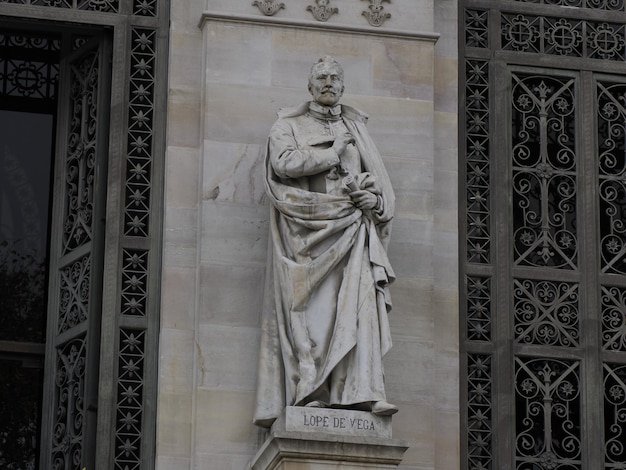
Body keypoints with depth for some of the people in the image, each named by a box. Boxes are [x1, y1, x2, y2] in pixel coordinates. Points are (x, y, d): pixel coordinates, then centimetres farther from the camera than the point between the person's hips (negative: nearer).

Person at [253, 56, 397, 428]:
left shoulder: (356, 129, 24)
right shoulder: (290, 125, 14)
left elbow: (381, 182, 20)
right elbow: (284, 163, -7)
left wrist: (373, 199, -3)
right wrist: (333, 153, -2)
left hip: (350, 229, 2)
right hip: (307, 228, -2)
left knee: (359, 302, -14)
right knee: (310, 307, -12)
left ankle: (362, 391, -24)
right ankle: (309, 392, -18)